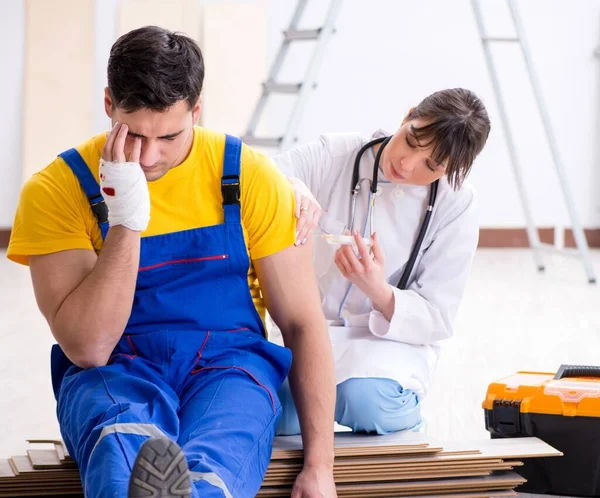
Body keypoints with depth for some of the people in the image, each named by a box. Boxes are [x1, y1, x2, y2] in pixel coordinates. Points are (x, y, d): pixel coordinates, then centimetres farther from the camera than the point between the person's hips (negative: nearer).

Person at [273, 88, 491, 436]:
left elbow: (436, 319, -8)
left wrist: (380, 293, -29)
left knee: (367, 401, -36)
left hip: (391, 339, -1)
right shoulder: (334, 156, -7)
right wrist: (287, 187, -38)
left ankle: (397, 407, 1)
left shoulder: (456, 205, -8)